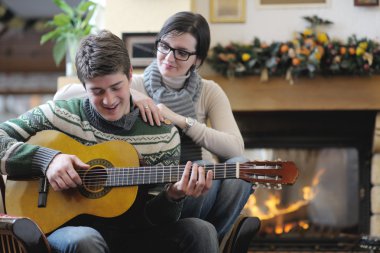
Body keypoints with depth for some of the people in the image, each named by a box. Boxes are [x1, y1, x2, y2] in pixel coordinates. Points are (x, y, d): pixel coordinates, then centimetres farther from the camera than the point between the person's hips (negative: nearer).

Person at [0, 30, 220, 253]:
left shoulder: (164, 135, 1)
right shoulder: (61, 115, -3)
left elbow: (153, 217, 0)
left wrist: (173, 197, -22)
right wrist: (47, 158, -20)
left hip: (130, 235, 3)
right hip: (68, 229, -3)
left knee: (201, 232, -20)